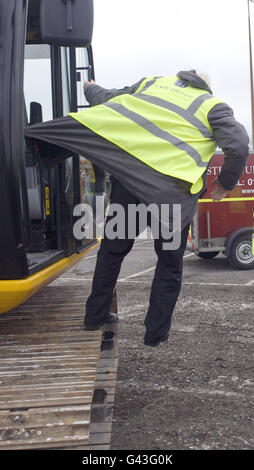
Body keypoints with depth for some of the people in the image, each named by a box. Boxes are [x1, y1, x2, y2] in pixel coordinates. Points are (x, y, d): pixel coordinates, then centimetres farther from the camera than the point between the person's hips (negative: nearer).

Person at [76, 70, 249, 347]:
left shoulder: (153, 82, 18)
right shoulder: (213, 106, 9)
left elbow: (105, 101, 22)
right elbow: (238, 145, -6)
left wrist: (90, 88, 44)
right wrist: (226, 183, 9)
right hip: (172, 192, -3)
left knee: (112, 250, 21)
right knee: (169, 264, 16)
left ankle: (96, 315, 35)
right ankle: (156, 333, 23)